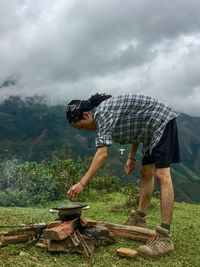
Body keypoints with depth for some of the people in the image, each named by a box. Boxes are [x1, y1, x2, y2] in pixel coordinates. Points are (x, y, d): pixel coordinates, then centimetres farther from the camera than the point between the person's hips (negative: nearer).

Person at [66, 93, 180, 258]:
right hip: (151, 130, 11)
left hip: (162, 121, -11)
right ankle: (139, 220, 20)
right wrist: (131, 158, 14)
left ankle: (165, 238, -19)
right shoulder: (107, 109, 10)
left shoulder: (102, 113, -21)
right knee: (146, 172, 11)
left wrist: (82, 183, -29)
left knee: (161, 174, -19)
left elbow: (102, 153, -30)